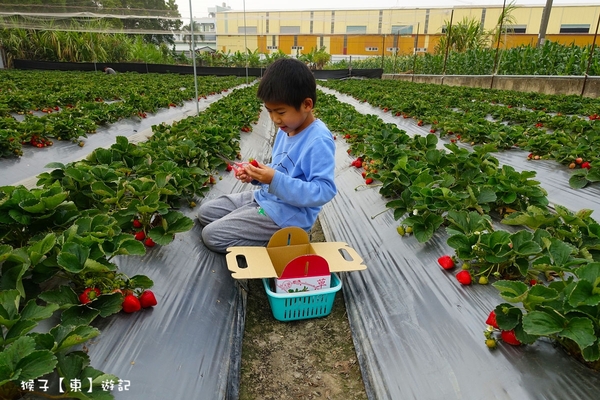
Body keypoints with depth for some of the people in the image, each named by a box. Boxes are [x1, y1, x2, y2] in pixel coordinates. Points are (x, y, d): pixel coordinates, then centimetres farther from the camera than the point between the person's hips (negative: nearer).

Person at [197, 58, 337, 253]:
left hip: (287, 214, -10)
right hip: (264, 197, 10)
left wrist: (275, 180, -31)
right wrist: (256, 175, -4)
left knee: (212, 235, -11)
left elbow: (324, 191, -27)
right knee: (205, 212, 17)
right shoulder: (286, 130, 4)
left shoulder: (319, 141, -24)